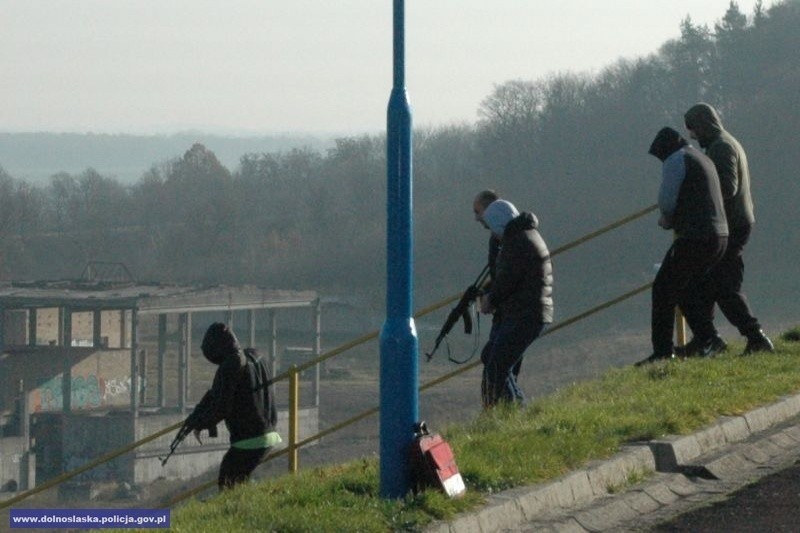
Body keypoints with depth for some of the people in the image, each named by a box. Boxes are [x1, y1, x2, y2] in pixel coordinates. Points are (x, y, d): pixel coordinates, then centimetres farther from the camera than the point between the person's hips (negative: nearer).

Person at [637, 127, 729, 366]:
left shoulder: (676, 160, -5)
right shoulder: (703, 159, 24)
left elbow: (666, 201, -11)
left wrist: (666, 220, 10)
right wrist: (670, 219, 14)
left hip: (695, 238, -9)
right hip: (719, 236, 9)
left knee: (664, 290, -5)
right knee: (685, 292, 19)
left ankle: (663, 351, -11)